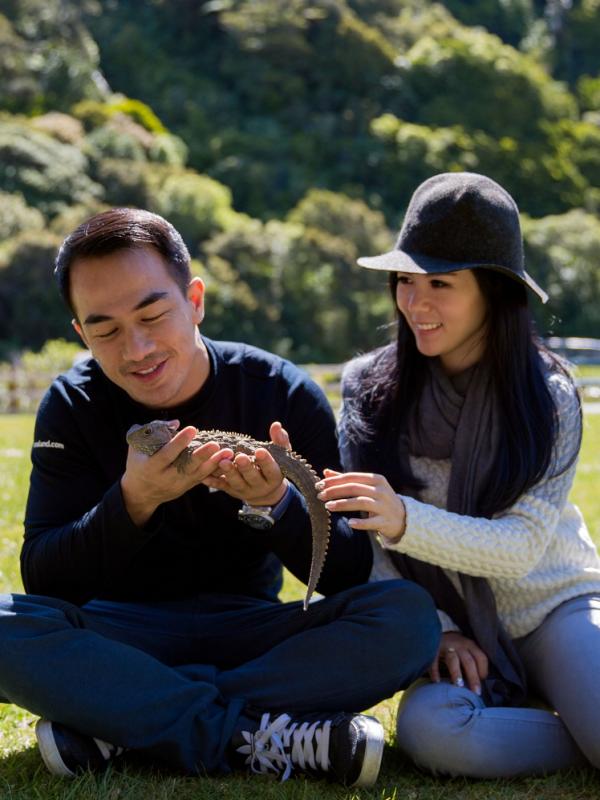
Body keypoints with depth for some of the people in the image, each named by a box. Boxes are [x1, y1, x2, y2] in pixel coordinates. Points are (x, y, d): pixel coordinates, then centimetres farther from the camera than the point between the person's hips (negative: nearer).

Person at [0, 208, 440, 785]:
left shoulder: (286, 396, -7)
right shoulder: (72, 406, -5)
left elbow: (348, 575, -8)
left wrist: (273, 503, -28)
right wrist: (133, 500, -30)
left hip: (248, 631, 1)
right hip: (125, 637, -1)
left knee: (409, 614, -26)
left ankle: (119, 725, -26)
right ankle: (257, 734, -30)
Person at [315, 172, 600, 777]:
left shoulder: (546, 395, -5)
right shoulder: (369, 389, -1)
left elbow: (523, 545, -15)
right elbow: (366, 548, 0)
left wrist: (405, 521, -32)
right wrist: (434, 630, -15)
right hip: (460, 633, 2)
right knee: (430, 728, -33)